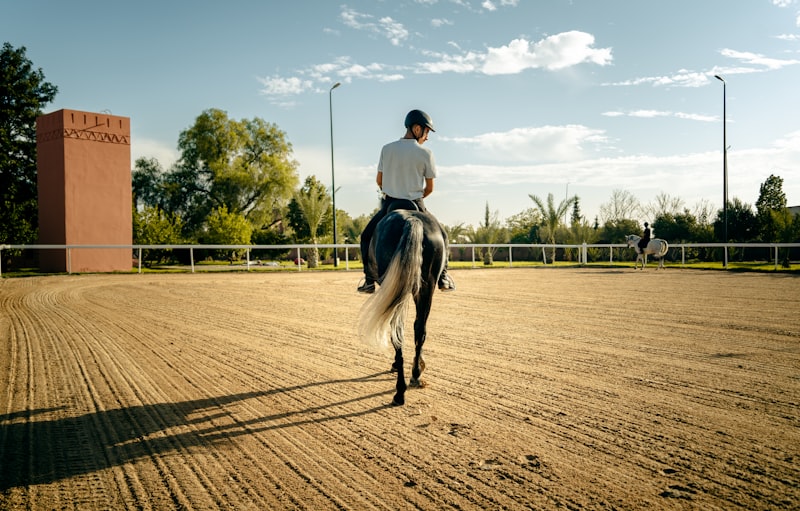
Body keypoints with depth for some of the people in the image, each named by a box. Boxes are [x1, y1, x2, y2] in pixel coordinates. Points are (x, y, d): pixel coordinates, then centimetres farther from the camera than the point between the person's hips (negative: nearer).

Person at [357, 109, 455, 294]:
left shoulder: (387, 149, 0)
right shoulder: (426, 154, -6)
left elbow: (378, 180, 7)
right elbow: (429, 188, -1)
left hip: (389, 204, 1)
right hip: (415, 206, -1)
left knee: (367, 237, 21)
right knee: (440, 236, 22)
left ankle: (369, 280, 11)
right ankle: (443, 276, 14)